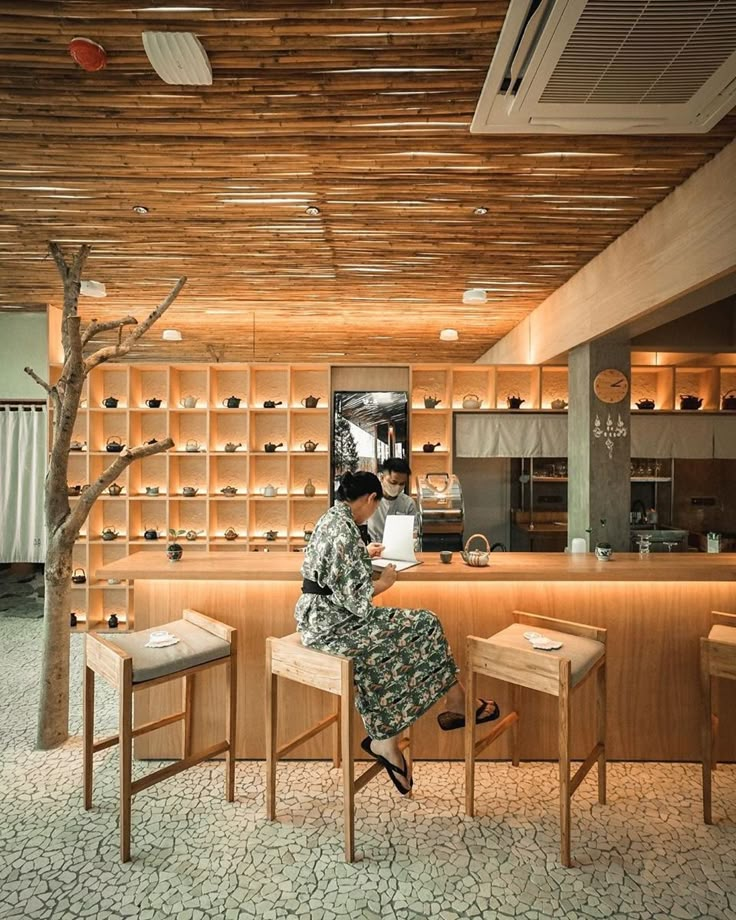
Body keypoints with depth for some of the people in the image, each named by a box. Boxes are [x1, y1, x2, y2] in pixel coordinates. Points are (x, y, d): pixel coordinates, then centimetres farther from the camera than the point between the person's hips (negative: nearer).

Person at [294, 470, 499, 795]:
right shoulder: (344, 527, -21)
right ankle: (458, 704, 15)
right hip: (330, 621, -10)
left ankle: (384, 740, 12)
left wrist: (364, 553, 44)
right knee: (422, 627, -2)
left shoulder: (331, 518, 10)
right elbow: (352, 595, -23)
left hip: (319, 614, 10)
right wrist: (384, 582, -5)